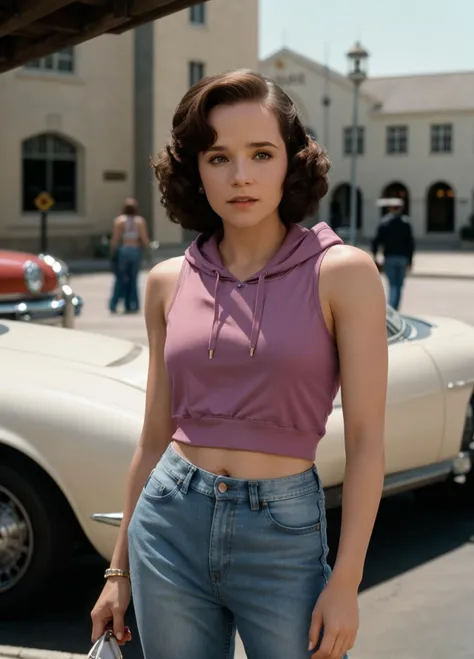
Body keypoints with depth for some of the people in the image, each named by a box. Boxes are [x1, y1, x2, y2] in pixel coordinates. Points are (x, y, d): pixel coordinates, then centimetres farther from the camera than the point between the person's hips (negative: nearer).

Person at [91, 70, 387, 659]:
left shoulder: (341, 272, -8)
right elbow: (155, 437, 10)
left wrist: (346, 582, -10)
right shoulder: (169, 283, 3)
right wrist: (119, 567, 12)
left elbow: (365, 439, -7)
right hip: (170, 522, 3)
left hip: (283, 536, -3)